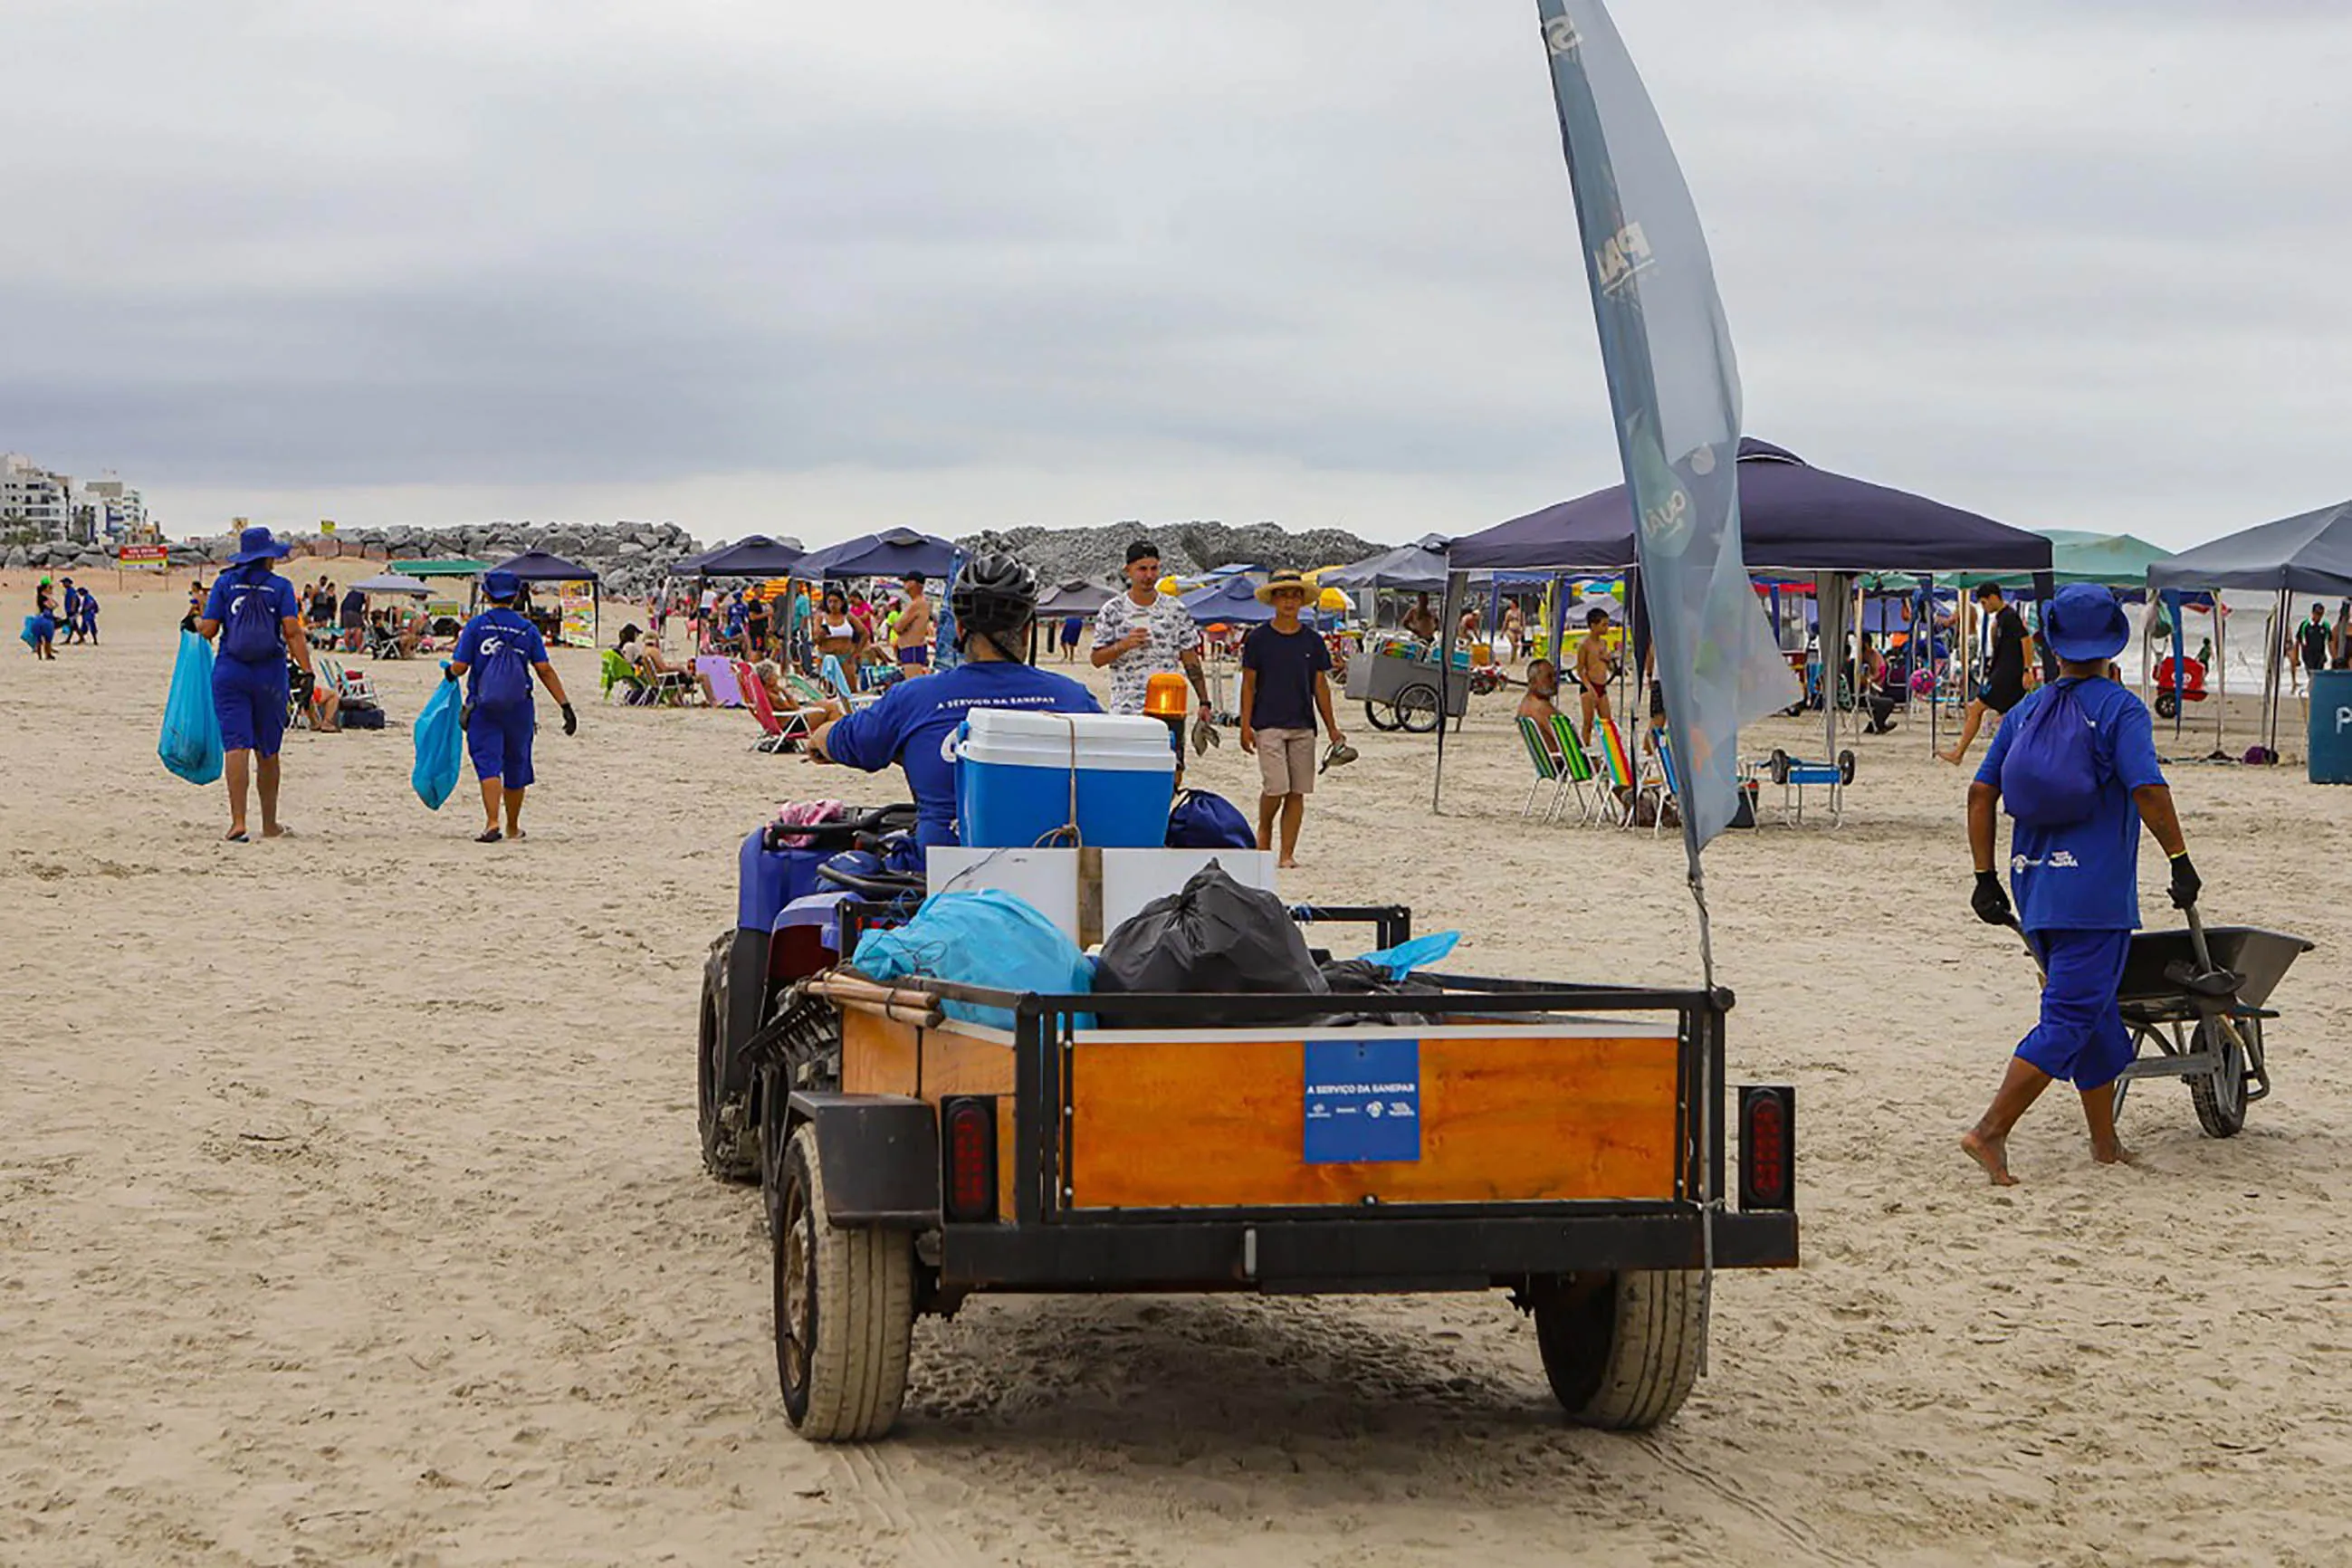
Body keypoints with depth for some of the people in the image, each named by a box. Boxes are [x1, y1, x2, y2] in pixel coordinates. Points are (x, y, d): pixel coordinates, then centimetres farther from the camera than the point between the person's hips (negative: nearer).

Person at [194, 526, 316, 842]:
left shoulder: (224, 583, 3)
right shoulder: (280, 586, 0)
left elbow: (209, 630, -2)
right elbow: (292, 631, -11)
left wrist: (197, 623, 21)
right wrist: (306, 671, -13)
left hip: (230, 674, 0)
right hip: (270, 674, 0)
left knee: (236, 745, -7)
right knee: (267, 751, 12)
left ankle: (238, 820, -20)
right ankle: (269, 824, 22)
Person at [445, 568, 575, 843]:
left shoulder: (476, 626, -3)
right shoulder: (527, 629, 2)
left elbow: (460, 667, -6)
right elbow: (545, 670, -4)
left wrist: (449, 672, 18)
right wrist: (566, 706, -3)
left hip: (483, 708, -2)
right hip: (519, 708, 2)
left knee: (488, 765, -6)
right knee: (516, 767, 15)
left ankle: (492, 823, -25)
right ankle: (513, 827, 29)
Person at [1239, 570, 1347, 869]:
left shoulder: (1313, 641, 7)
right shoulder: (1258, 639, 0)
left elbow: (1320, 686, 12)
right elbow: (1249, 685, 2)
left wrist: (1332, 729, 11)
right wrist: (1246, 726, -4)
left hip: (1303, 725, 3)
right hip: (1269, 724, -3)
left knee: (1297, 792, 2)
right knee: (1276, 787, -12)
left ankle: (1287, 853, 8)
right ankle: (1264, 832, 16)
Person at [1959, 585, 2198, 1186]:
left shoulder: (2026, 710, 9)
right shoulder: (2120, 710, -8)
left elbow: (1981, 794, 6)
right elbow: (2148, 791, -18)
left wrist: (1986, 878, 11)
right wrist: (2181, 862, -9)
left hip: (2033, 887, 6)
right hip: (2095, 890, -6)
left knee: (2092, 1008, 18)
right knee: (2071, 1016, -5)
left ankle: (2106, 1142, 23)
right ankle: (1990, 1132, -15)